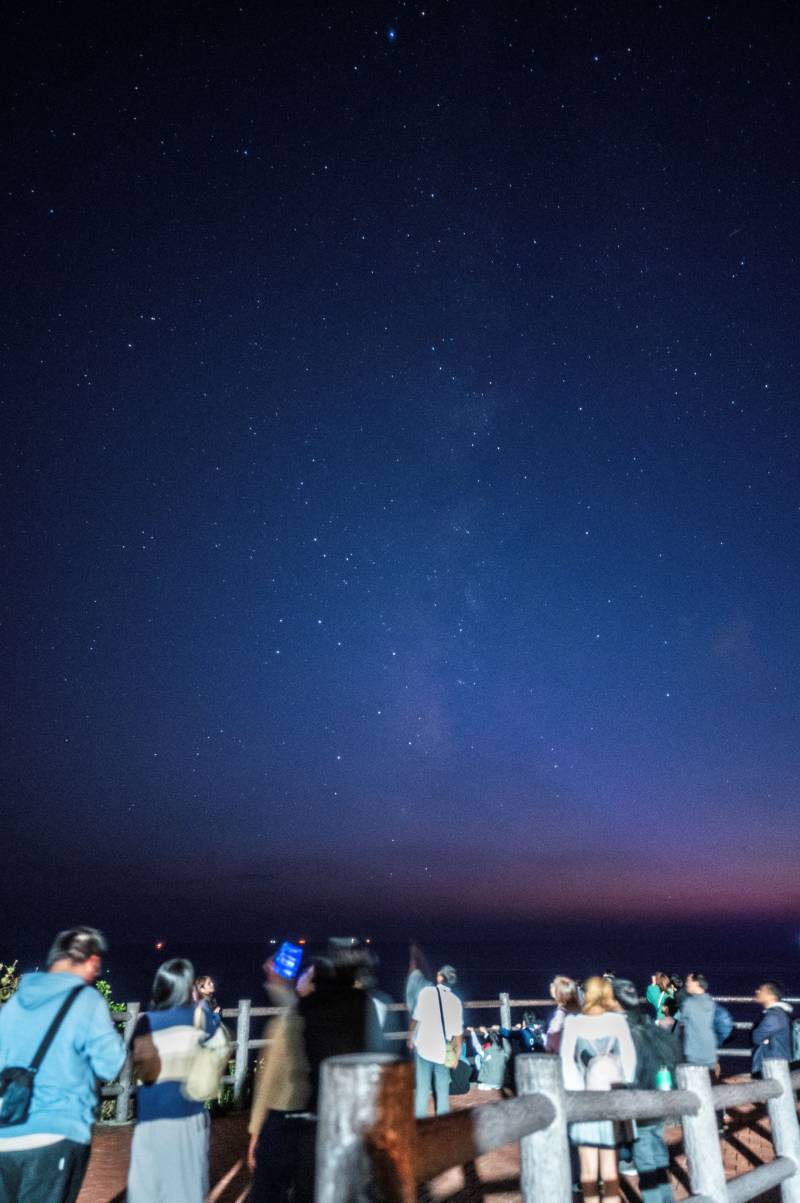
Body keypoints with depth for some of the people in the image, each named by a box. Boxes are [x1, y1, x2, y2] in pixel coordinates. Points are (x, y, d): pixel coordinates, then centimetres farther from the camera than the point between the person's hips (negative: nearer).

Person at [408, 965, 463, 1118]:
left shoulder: (427, 991, -9)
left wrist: (410, 1036, 6)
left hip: (424, 1045, -2)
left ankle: (420, 1118, 6)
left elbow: (417, 1018, -7)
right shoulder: (456, 1000, 0)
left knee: (423, 1086, 6)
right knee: (443, 1087, 14)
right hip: (443, 1049, 2)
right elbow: (458, 1029, 2)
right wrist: (458, 1050, 14)